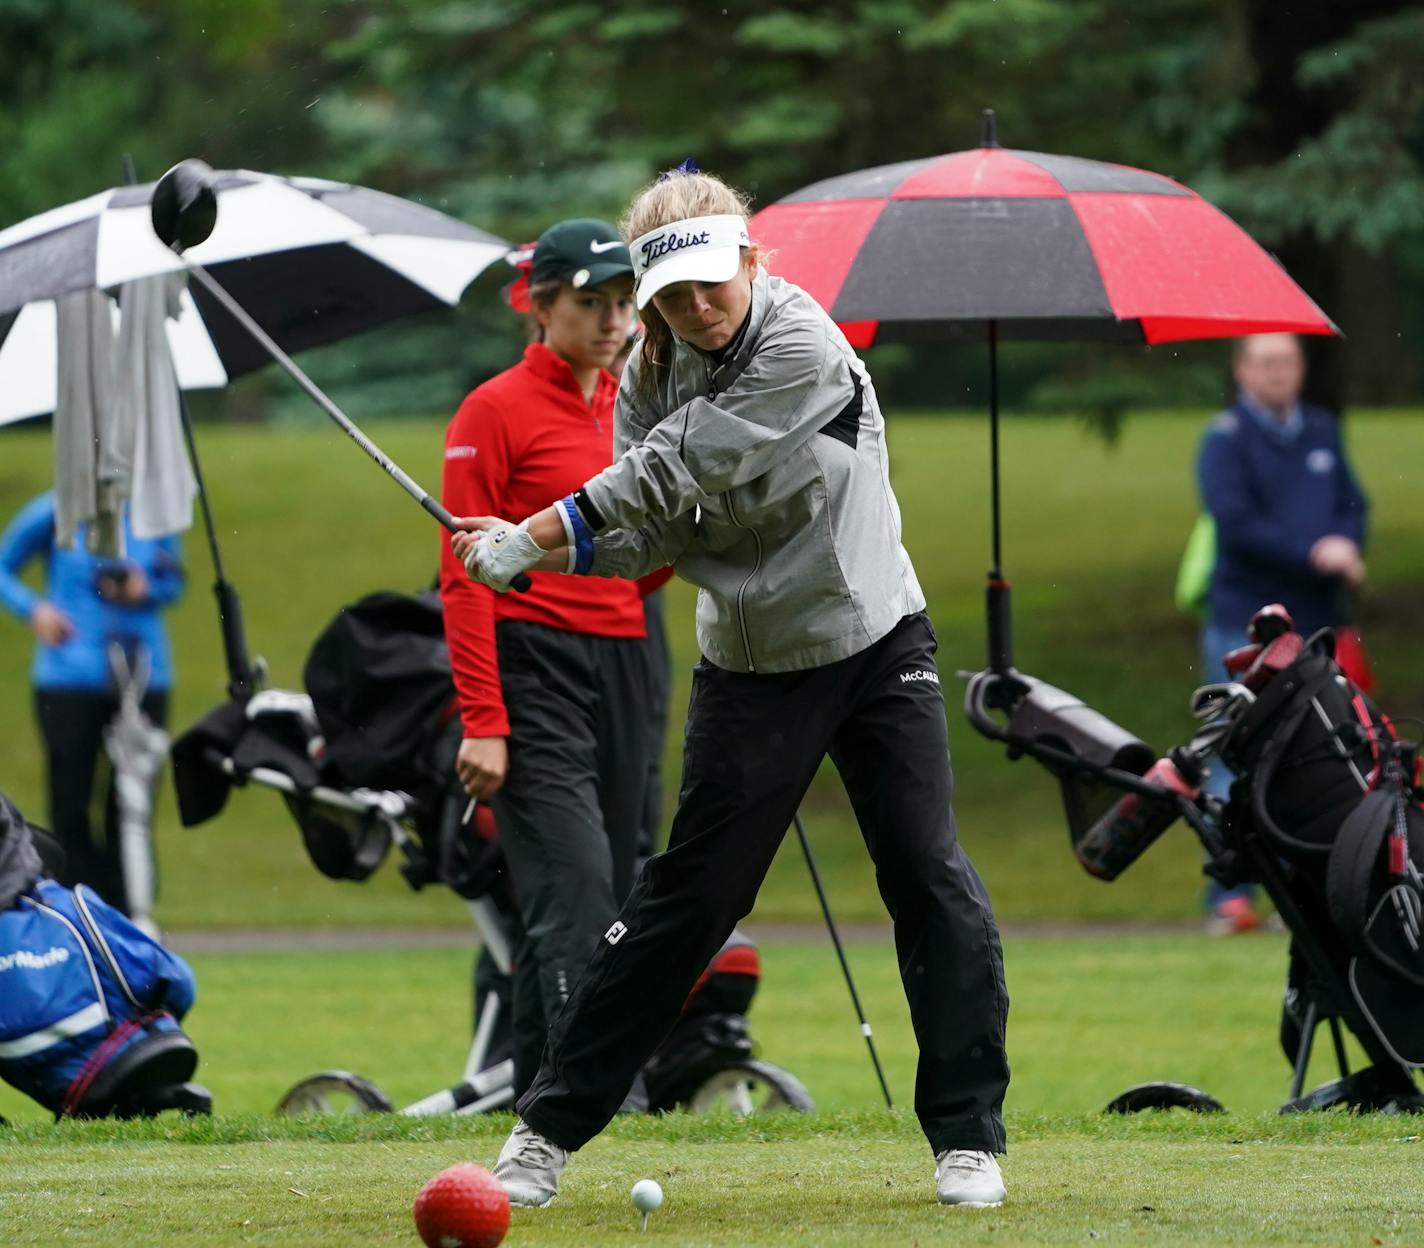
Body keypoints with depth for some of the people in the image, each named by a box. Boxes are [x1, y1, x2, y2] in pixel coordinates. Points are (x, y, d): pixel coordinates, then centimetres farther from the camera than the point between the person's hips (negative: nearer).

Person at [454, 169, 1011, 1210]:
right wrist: (535, 554, -23)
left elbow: (677, 469, -25)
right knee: (687, 896, 2)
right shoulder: (654, 375, -1)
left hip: (875, 645, -3)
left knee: (930, 879, -9)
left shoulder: (804, 348, -20)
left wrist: (538, 533, -23)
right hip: (750, 666, 4)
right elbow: (652, 534, -5)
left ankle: (968, 1133, 3)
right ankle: (552, 1128, 7)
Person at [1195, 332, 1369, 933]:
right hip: (1246, 623, -5)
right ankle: (1231, 896, -5)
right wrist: (1314, 553, -19)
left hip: (1315, 622, 5)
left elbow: (1354, 503, 13)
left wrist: (1348, 545, -10)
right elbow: (1236, 522, -14)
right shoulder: (1225, 439, -4)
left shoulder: (1323, 432, 14)